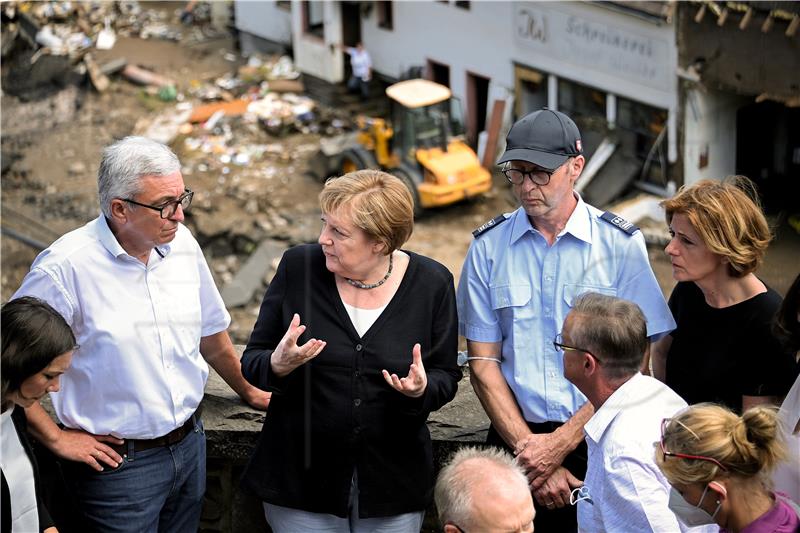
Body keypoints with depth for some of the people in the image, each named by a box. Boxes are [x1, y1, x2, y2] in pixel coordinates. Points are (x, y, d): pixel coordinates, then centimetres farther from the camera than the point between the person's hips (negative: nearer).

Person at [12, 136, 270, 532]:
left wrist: (248, 392, 27)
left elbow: (210, 333, 17)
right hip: (119, 464, -6)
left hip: (189, 446, 6)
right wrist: (55, 438, -11)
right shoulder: (66, 267, -19)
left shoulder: (182, 244, 1)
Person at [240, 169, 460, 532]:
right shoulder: (298, 267, -6)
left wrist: (421, 390, -20)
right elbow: (251, 362, 0)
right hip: (301, 479, 0)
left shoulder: (432, 283, -6)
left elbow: (446, 378, 2)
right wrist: (277, 365, -23)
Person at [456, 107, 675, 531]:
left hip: (597, 443, -1)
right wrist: (529, 448, -9)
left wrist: (560, 443, -12)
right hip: (513, 440, 1)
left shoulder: (621, 243, -3)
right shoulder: (488, 246, 2)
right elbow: (483, 363, 0)